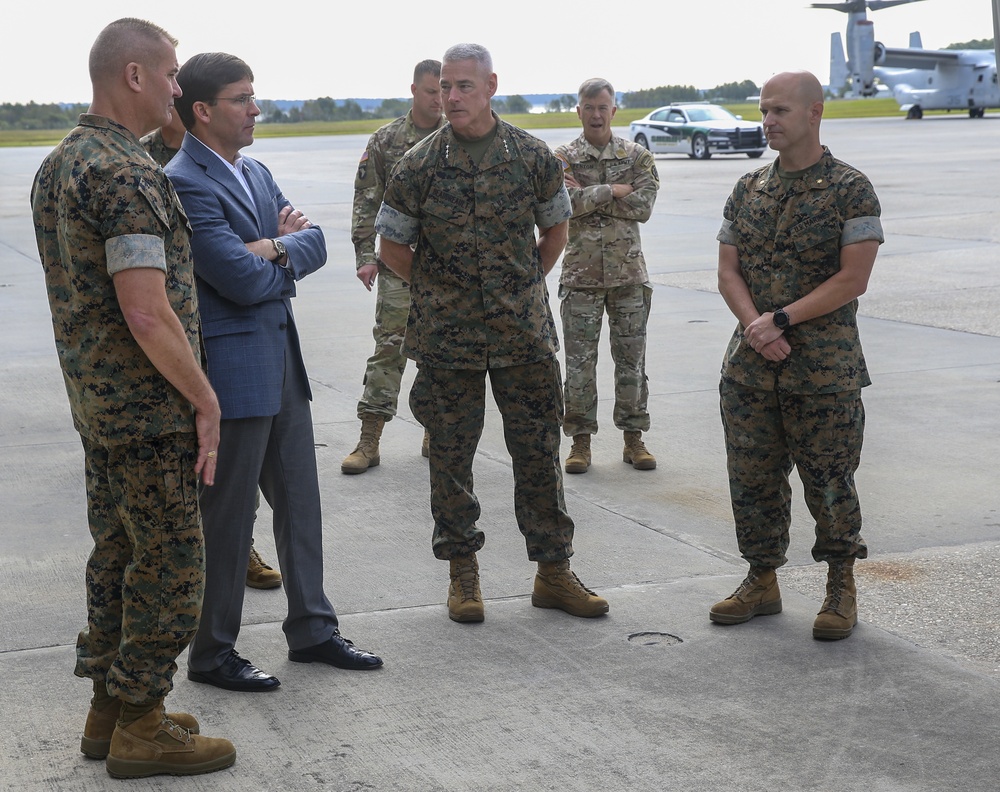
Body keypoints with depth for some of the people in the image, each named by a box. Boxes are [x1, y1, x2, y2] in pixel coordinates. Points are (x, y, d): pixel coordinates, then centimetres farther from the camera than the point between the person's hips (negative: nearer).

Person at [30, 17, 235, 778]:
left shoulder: (57, 165, 10)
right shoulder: (126, 176, -21)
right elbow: (148, 316, -25)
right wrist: (205, 400, -15)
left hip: (95, 402, 10)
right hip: (149, 409, -10)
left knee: (118, 555, 17)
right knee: (169, 568, 0)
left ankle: (110, 709, 27)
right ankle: (141, 729, 10)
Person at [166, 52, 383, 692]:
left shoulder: (256, 173, 13)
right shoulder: (184, 184, -17)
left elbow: (315, 244, 7)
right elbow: (241, 280, -22)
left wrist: (276, 248, -13)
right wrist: (284, 265, -3)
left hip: (282, 358, 9)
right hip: (232, 368, -9)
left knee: (301, 502, 15)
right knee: (228, 514, 2)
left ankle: (312, 629, 28)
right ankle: (212, 654, 15)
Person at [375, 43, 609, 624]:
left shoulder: (534, 157, -1)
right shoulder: (419, 165, -4)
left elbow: (555, 230, 14)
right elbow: (391, 246, 6)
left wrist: (527, 286, 10)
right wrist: (438, 290, 7)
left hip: (524, 333, 1)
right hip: (447, 337, 0)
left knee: (539, 451, 5)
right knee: (451, 456, 6)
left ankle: (554, 571, 17)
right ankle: (463, 572, 20)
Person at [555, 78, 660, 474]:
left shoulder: (637, 156, 4)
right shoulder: (562, 158, 0)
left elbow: (642, 206, -10)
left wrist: (587, 196, -13)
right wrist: (612, 191, -14)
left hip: (628, 273, 1)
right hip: (581, 274, -1)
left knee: (631, 358, 6)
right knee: (579, 361, 2)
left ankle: (633, 438, 16)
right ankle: (580, 440, 12)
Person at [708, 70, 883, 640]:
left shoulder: (850, 189, -5)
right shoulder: (749, 189, 11)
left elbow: (853, 279, -12)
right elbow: (729, 271, 8)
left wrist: (780, 321, -15)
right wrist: (755, 326, -11)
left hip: (824, 369, -5)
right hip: (749, 366, 5)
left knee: (829, 481, 2)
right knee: (752, 476, 9)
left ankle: (842, 588, 18)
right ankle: (762, 582, 23)